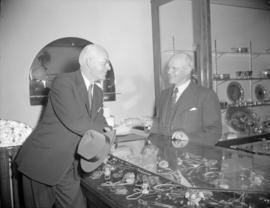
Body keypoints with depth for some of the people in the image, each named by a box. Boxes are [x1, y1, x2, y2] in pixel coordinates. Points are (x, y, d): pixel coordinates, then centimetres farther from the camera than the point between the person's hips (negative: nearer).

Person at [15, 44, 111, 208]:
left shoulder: (98, 92, 8)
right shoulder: (63, 81, -16)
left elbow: (102, 125, 13)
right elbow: (75, 121, -26)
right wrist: (101, 130, -12)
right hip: (42, 163, -6)